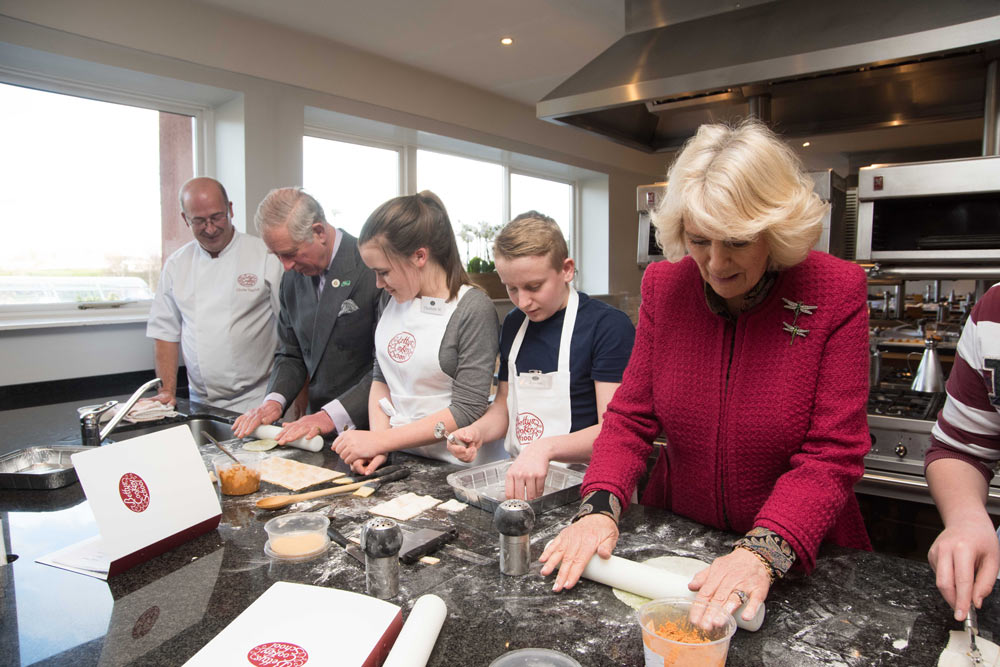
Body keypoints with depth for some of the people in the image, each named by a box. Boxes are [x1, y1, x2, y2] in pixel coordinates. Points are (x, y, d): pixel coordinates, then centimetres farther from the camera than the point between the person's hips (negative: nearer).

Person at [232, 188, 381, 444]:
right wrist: (274, 400, -2)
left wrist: (332, 416, -21)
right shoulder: (293, 276, 9)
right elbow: (291, 354, 16)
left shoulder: (374, 268, -13)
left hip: (368, 427, -6)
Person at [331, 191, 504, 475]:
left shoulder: (473, 309, -12)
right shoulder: (395, 301, 9)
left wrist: (380, 440, -14)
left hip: (460, 466, -5)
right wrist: (378, 444, -3)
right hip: (403, 459, 5)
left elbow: (467, 411, -14)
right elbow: (381, 380, 13)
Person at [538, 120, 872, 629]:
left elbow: (832, 454, -17)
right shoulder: (664, 285, -6)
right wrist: (601, 506, -19)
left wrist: (763, 552, -31)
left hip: (798, 555, -1)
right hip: (674, 540, 2)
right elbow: (632, 416, -4)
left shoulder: (836, 292, -15)